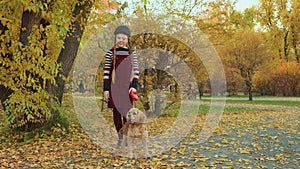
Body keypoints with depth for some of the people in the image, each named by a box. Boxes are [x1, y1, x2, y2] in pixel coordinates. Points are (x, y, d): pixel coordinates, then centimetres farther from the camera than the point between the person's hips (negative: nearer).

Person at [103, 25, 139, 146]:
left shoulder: (132, 53, 7)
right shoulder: (110, 53, 3)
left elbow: (136, 71, 6)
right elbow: (106, 71, 0)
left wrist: (134, 86, -6)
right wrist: (105, 89, -4)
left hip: (127, 86, 1)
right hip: (114, 86, -1)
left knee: (127, 111, 2)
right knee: (116, 111, 3)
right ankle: (120, 137, 12)